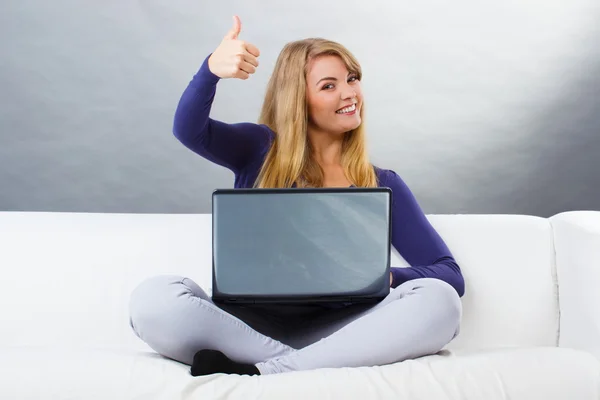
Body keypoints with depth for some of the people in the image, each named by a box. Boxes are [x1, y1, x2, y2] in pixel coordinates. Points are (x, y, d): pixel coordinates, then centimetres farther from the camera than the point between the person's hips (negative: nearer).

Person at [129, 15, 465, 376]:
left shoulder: (382, 186, 12)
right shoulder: (259, 154, 12)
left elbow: (451, 277, 6)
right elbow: (190, 129, -9)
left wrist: (385, 276, -16)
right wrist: (212, 69, -30)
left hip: (332, 334, 1)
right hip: (248, 327, 0)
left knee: (437, 301, -26)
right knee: (154, 298, -27)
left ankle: (261, 372, -30)